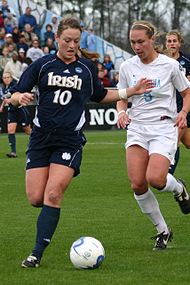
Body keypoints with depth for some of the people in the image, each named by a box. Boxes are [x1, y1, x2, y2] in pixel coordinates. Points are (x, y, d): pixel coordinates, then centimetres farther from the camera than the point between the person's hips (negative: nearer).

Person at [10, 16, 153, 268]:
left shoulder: (87, 68, 8)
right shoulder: (42, 65, 3)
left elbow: (100, 96, 25)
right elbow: (14, 95, 3)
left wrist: (132, 91, 16)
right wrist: (21, 97, -21)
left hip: (70, 140, -1)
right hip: (41, 138, 1)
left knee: (53, 195, -16)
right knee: (36, 198, -5)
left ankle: (37, 254, -14)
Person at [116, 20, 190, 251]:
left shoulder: (169, 65, -5)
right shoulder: (127, 67, 4)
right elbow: (122, 98, 14)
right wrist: (122, 112, -8)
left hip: (164, 128, -3)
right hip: (137, 128, 4)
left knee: (155, 178, -24)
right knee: (137, 184, -10)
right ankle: (162, 230, 9)